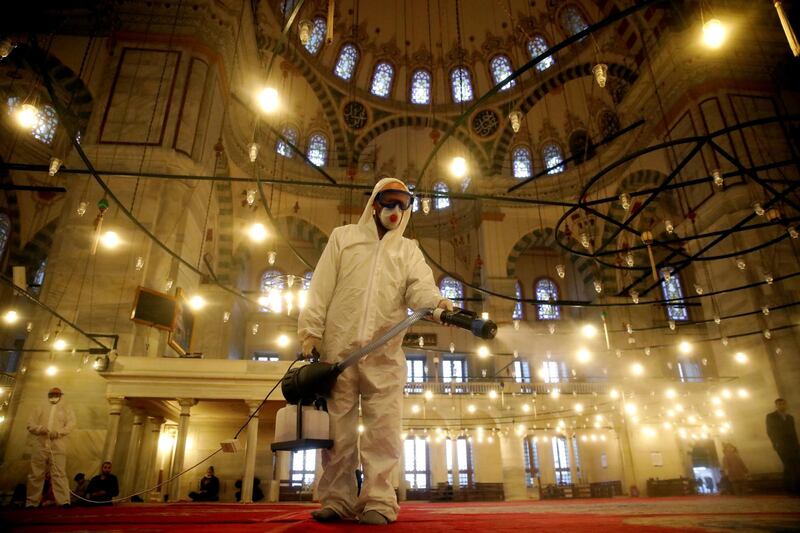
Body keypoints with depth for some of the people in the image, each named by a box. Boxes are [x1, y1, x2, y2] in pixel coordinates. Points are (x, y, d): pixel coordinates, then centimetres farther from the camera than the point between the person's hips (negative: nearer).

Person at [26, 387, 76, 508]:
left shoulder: (66, 409, 17)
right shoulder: (40, 409, 22)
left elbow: (71, 424, 3)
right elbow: (30, 424, 11)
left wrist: (58, 432, -14)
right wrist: (40, 429, -10)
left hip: (58, 445, -2)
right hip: (40, 445, 2)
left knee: (59, 474, -9)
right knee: (36, 474, 4)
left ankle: (64, 501, -16)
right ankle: (31, 502, 14)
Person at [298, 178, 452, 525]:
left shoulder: (409, 251, 16)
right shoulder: (343, 237, 14)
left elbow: (419, 287, -3)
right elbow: (321, 288, 7)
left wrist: (437, 302, -26)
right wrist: (311, 331, -3)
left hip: (385, 353, 1)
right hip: (338, 346, 0)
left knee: (383, 426, -4)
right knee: (337, 426, 4)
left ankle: (379, 501, 4)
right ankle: (337, 499, 14)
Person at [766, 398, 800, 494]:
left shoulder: (790, 417, 19)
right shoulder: (771, 416, 6)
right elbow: (770, 432, 3)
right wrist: (776, 443, -7)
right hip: (782, 446, -4)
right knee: (789, 466, -13)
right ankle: (790, 489, -10)